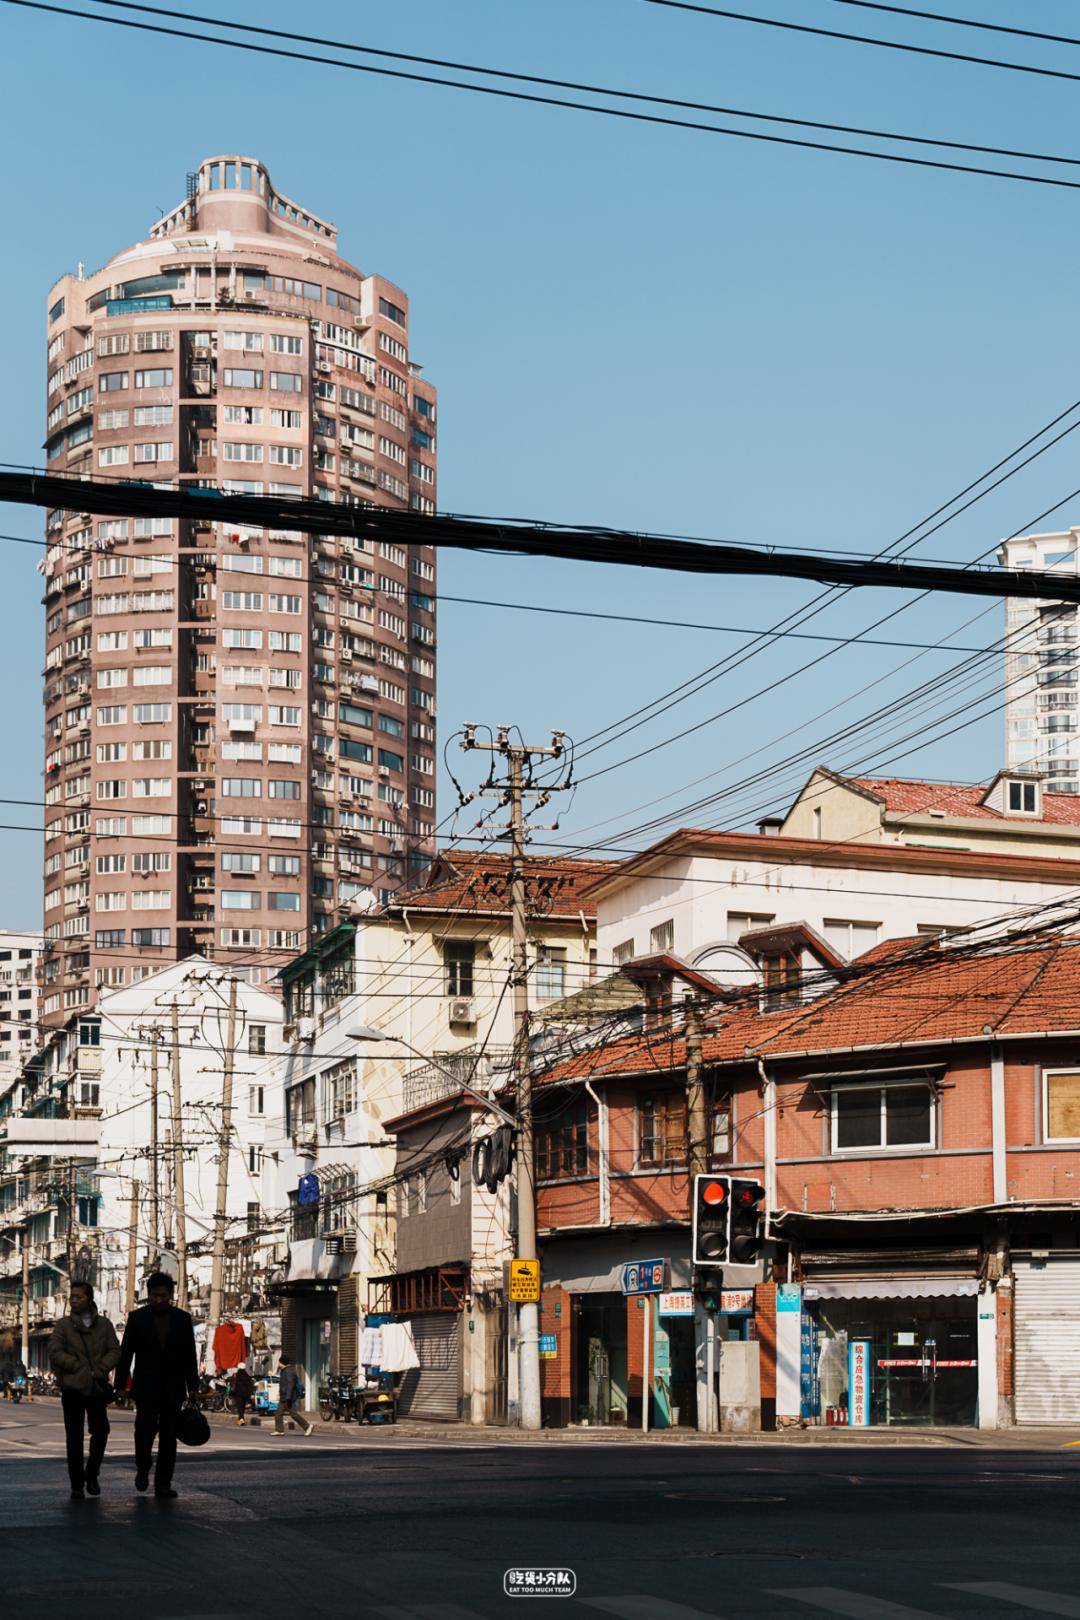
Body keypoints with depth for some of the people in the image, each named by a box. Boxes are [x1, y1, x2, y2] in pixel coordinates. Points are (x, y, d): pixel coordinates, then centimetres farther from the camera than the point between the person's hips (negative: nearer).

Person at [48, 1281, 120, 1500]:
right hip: (72, 1387, -1)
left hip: (97, 1387, 1)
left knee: (101, 1432, -4)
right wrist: (80, 1368, -10)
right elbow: (55, 1352, -6)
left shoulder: (104, 1324, 8)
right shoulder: (64, 1325, 3)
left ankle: (91, 1476, 17)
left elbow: (114, 1351, 4)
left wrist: (99, 1370, -12)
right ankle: (77, 1485, 6)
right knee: (74, 1438, 1)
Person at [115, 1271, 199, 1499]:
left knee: (168, 1436, 1)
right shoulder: (137, 1318, 3)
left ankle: (163, 1483, 5)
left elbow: (190, 1356, 8)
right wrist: (120, 1385, -3)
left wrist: (193, 1387, 3)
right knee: (145, 1427, -17)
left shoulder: (183, 1319, 7)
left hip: (173, 1389, 2)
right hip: (146, 1387, -2)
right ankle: (143, 1468, 8)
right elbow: (125, 1353, 3)